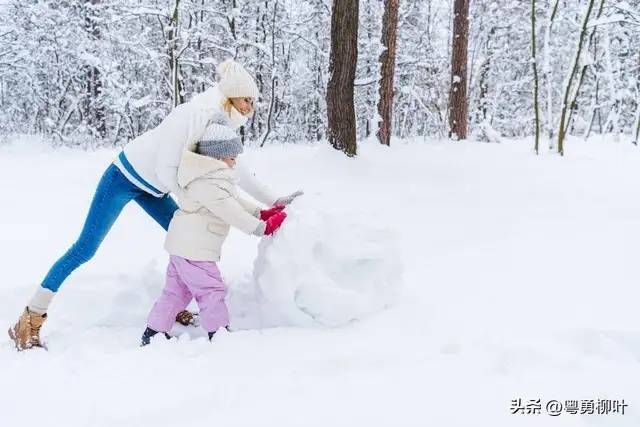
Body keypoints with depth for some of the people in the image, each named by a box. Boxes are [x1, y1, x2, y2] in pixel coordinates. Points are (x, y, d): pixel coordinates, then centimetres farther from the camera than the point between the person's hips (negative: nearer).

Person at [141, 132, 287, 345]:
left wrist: (262, 213, 16)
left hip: (182, 246, 11)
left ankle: (153, 332, 22)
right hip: (193, 249, -11)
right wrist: (262, 227, -19)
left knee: (176, 291, 17)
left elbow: (236, 201, 22)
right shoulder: (209, 185, -22)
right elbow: (231, 213, -25)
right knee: (211, 290, -2)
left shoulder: (215, 178, 14)